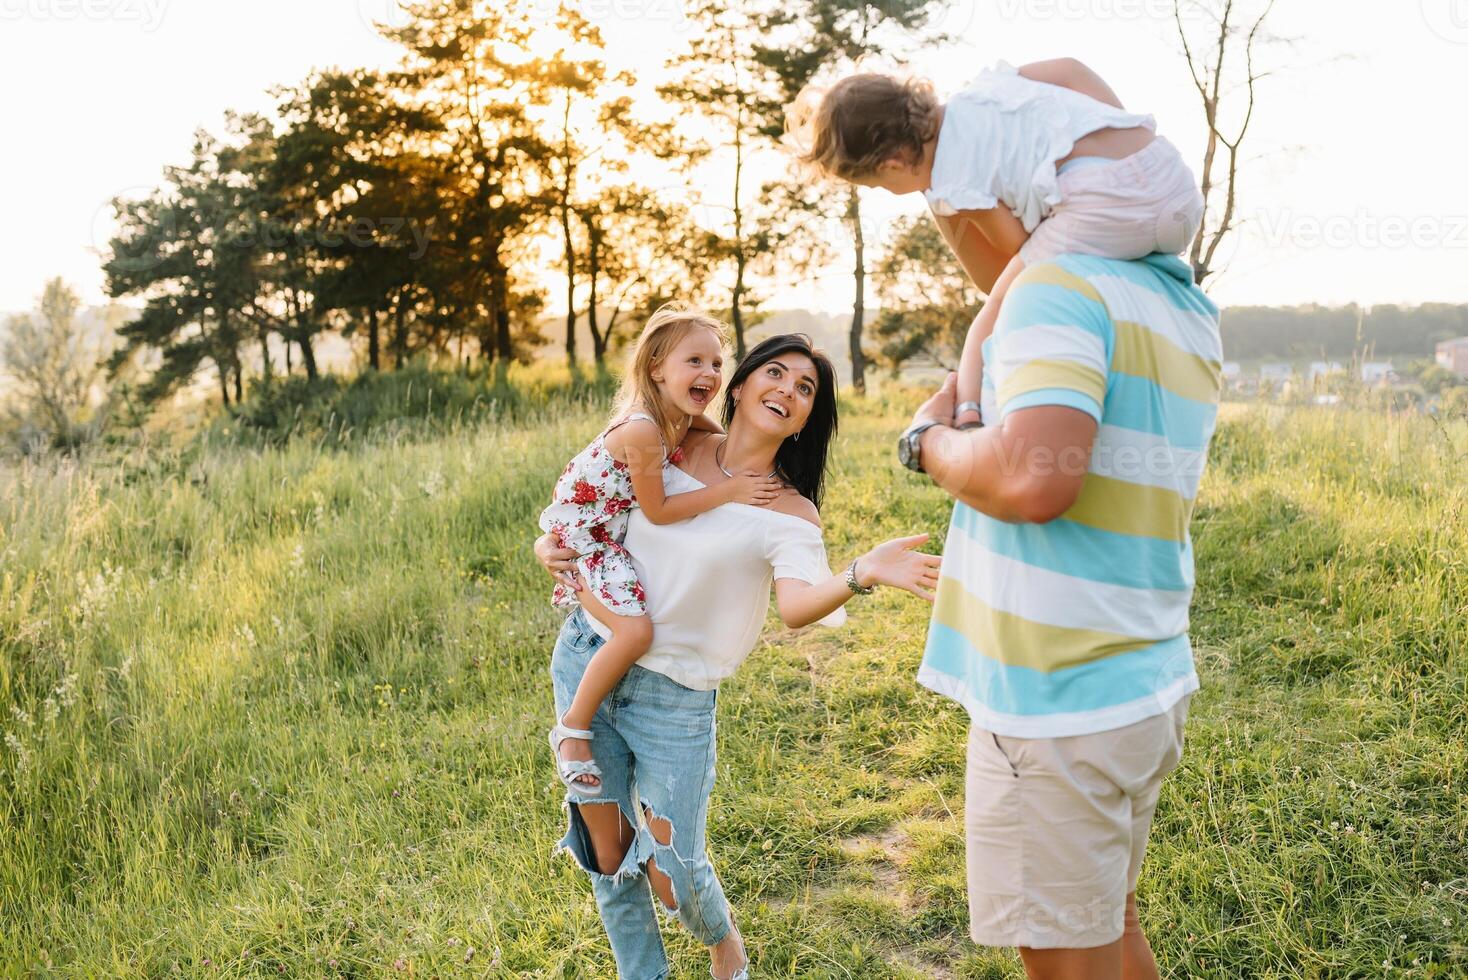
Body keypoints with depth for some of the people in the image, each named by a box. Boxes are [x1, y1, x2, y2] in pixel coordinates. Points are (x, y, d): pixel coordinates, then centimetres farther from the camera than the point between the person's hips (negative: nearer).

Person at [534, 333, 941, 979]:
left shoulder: (790, 514, -8)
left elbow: (797, 606, -27)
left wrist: (861, 575, -47)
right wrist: (549, 544, -1)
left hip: (673, 699, -3)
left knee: (672, 872, 1)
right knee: (608, 854, 12)